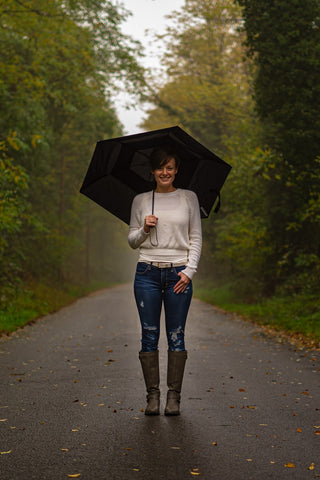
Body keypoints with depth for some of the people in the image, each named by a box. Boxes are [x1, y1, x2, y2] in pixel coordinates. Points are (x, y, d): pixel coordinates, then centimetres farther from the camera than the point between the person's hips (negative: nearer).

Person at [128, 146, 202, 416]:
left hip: (179, 273, -1)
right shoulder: (141, 201, 10)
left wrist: (189, 271, -5)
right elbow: (132, 241, 12)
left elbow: (196, 239, 7)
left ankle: (174, 396, 7)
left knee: (176, 337, 0)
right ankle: (152, 396, 8)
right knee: (149, 336, 0)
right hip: (148, 272, 1)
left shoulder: (189, 198, 8)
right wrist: (144, 229, -9)